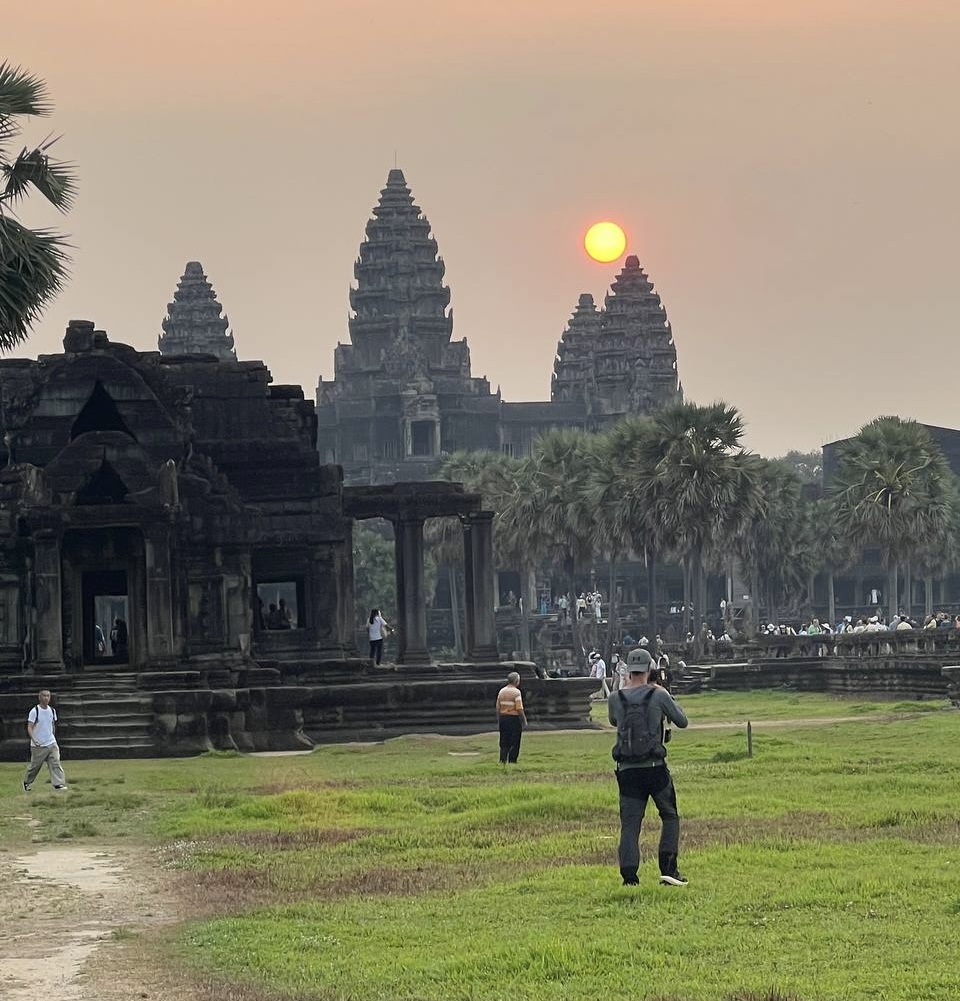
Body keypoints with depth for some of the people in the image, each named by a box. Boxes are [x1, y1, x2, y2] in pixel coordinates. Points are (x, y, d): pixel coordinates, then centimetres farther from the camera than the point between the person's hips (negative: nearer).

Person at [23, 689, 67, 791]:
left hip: (51, 744, 4)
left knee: (56, 763, -10)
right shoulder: (34, 711, -10)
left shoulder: (52, 710, 7)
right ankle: (26, 783, 28)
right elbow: (29, 727, -12)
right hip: (38, 745, -4)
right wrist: (34, 740, -25)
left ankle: (58, 784, -15)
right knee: (34, 766, 6)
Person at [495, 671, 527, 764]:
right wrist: (524, 721, -8)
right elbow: (519, 709, -16)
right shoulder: (516, 692, -12)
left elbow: (498, 708, 9)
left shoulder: (501, 691, 8)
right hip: (514, 718, -6)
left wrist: (498, 720, 16)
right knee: (514, 742, 1)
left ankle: (502, 760, 8)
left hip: (503, 718, 6)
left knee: (504, 742, 10)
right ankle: (512, 761, 0)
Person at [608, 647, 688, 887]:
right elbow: (682, 721, 8)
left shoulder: (615, 699, 1)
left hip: (627, 770, 2)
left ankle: (629, 876, -5)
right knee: (670, 817, 13)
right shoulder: (659, 696, -5)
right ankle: (668, 869, 3)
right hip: (655, 767, -2)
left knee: (629, 824, 4)